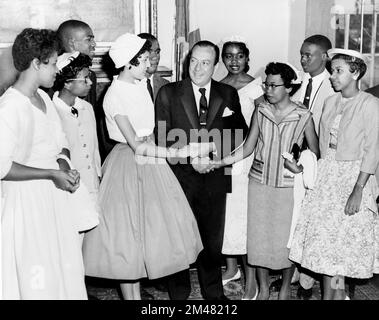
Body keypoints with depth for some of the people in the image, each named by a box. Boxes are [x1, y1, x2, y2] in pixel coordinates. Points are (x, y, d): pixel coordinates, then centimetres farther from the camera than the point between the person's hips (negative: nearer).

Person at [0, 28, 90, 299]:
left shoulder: (43, 97, 8)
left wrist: (64, 165, -5)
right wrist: (52, 173, -20)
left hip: (56, 194, 8)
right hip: (28, 198, -8)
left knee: (66, 269, 15)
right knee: (37, 279, 2)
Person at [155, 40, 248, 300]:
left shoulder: (229, 94, 6)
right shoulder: (168, 93, 0)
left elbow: (240, 133, 4)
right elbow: (162, 136, -5)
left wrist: (214, 154, -12)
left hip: (214, 178, 2)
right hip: (179, 177, -1)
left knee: (213, 239, 13)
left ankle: (214, 292, 31)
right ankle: (179, 293, 25)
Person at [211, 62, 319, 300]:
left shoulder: (304, 116, -5)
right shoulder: (260, 112, 2)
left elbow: (315, 152, 3)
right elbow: (248, 147, 3)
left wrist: (300, 166, -15)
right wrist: (220, 162, -7)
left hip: (289, 185, -2)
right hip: (259, 182, 3)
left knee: (288, 237, 6)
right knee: (259, 235, 6)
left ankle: (286, 288, 28)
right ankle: (263, 289, 24)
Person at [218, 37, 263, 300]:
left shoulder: (255, 86, -4)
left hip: (245, 157, -5)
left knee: (244, 216, -5)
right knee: (224, 214, 11)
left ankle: (251, 280, 6)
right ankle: (231, 268, 29)